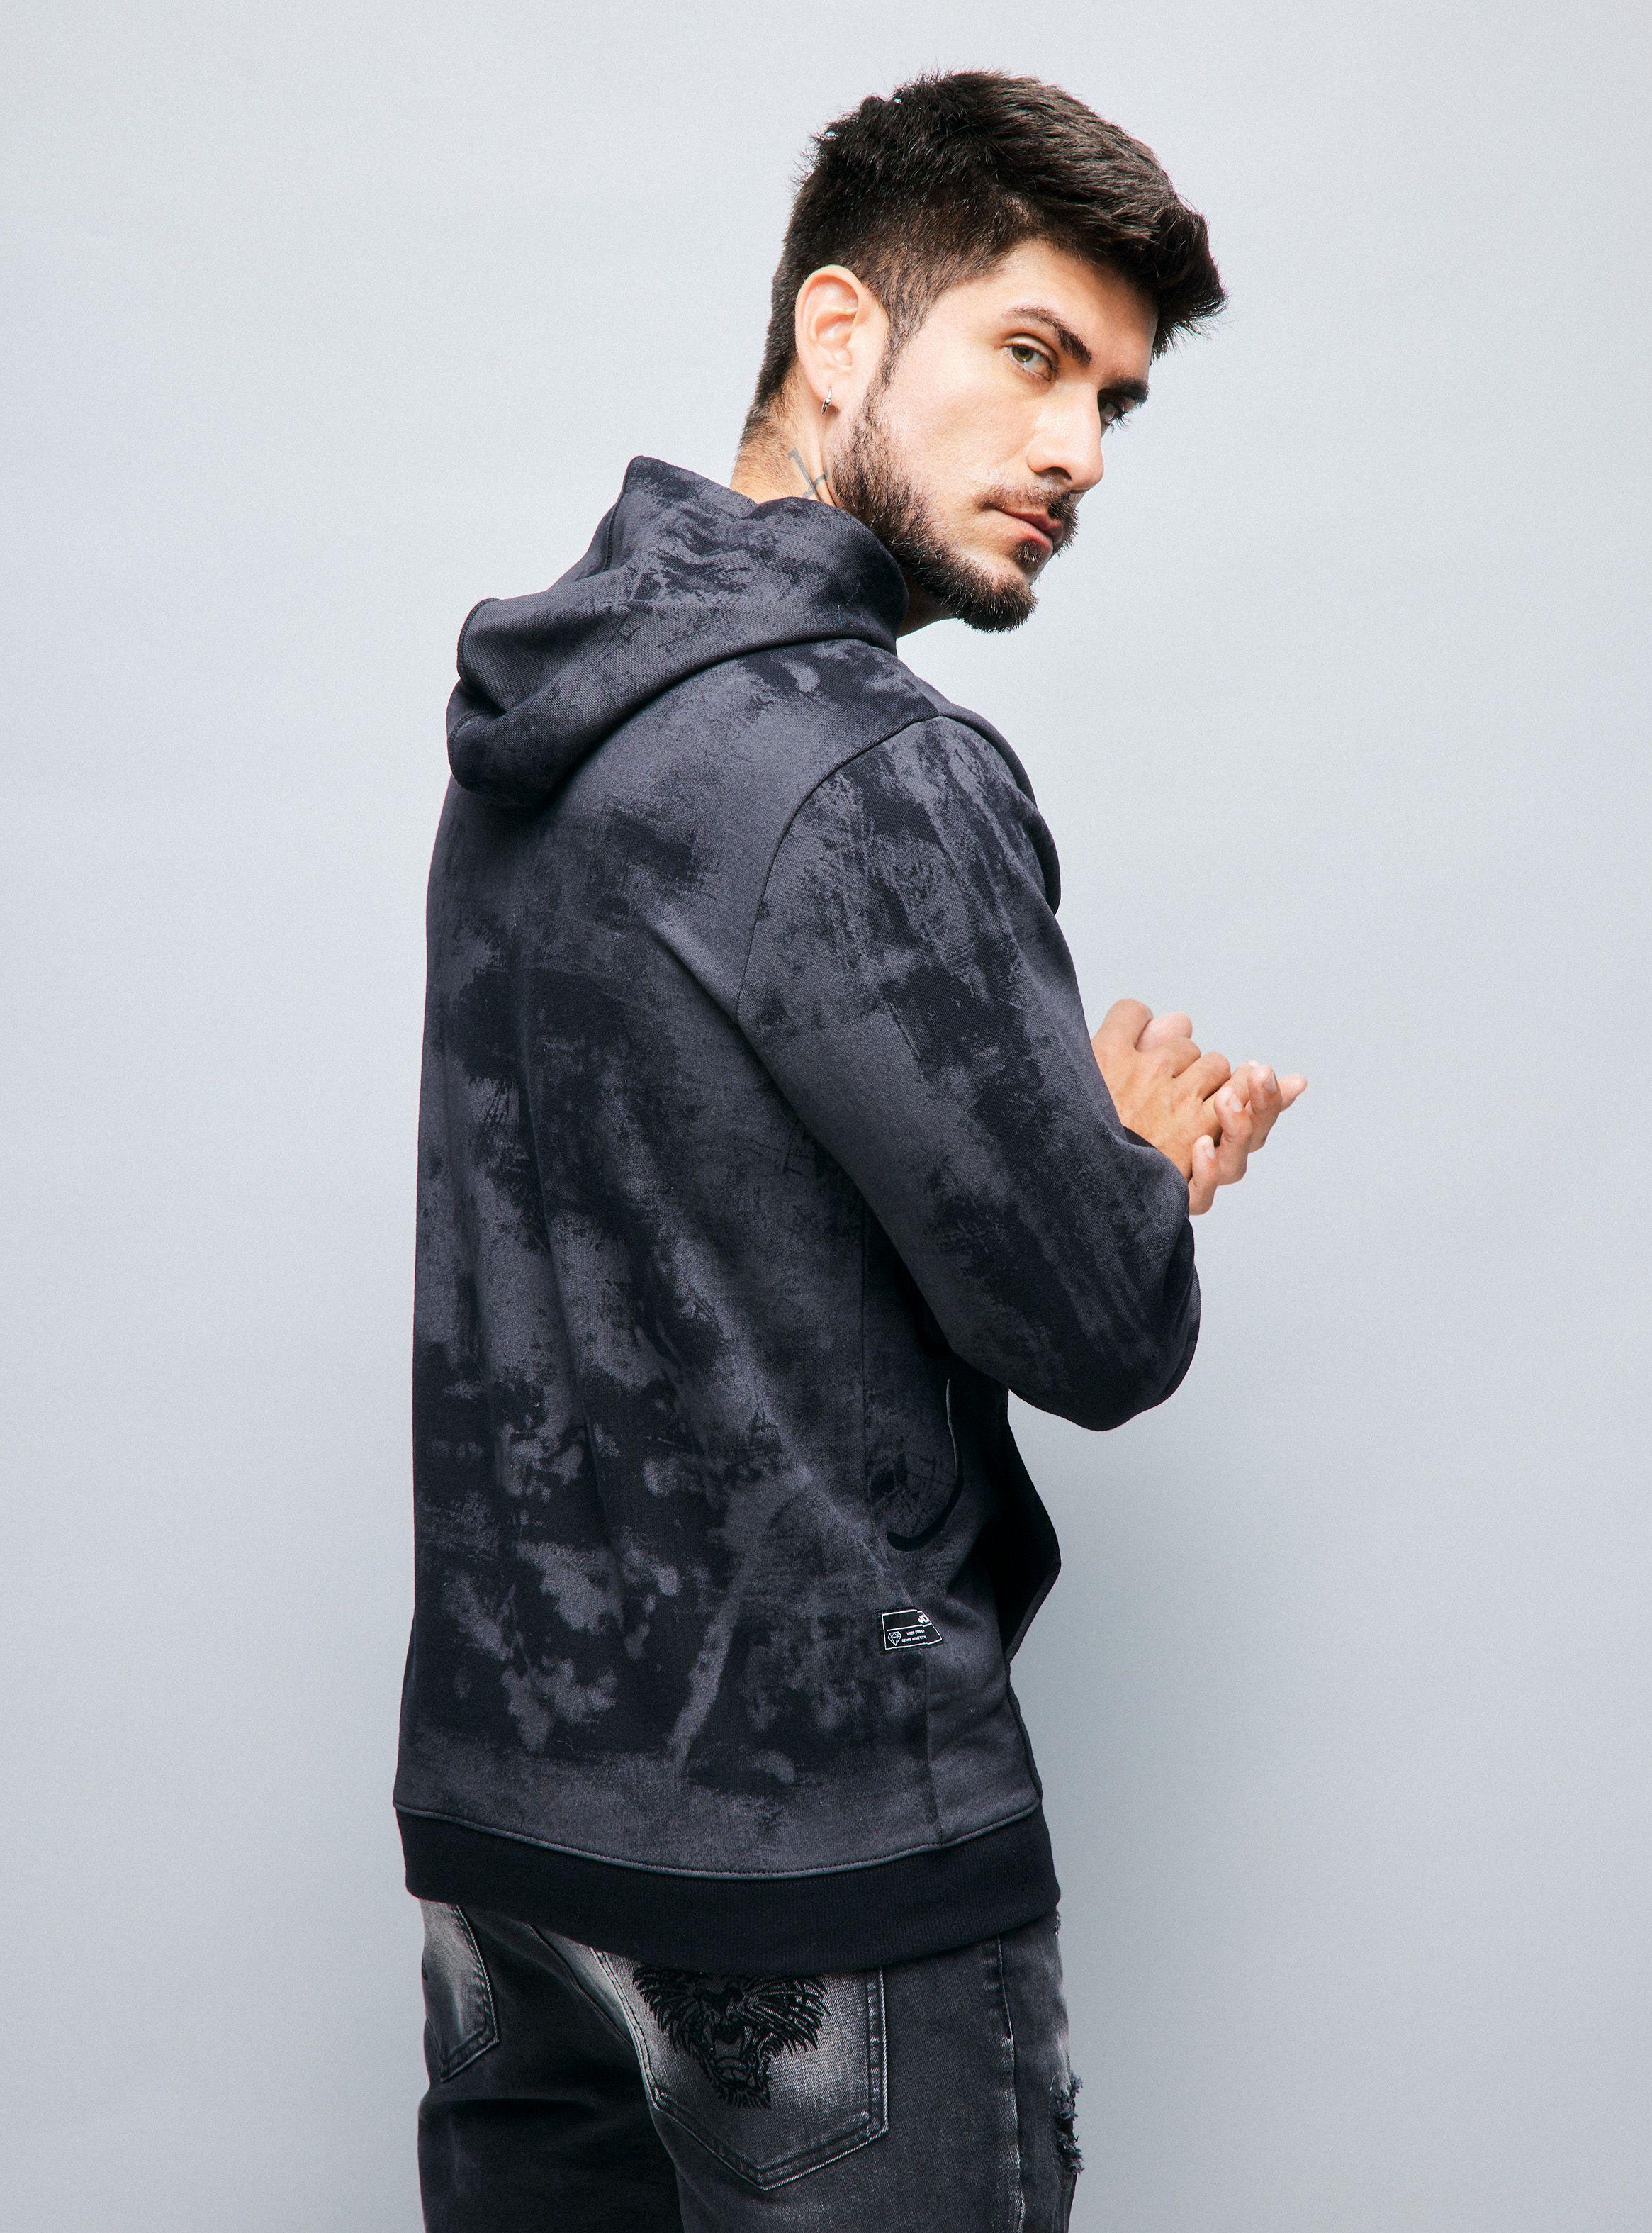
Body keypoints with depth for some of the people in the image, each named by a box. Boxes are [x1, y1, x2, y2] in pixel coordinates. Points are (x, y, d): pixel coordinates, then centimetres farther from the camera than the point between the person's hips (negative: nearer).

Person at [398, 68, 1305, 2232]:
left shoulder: (542, 724, 6)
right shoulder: (870, 776, -22)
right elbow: (1104, 1333, -17)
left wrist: (1105, 1134, 2)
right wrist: (1141, 1146, 4)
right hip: (817, 1853, -8)